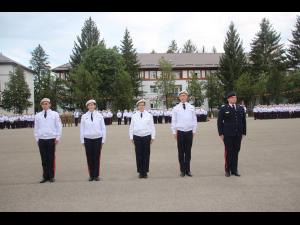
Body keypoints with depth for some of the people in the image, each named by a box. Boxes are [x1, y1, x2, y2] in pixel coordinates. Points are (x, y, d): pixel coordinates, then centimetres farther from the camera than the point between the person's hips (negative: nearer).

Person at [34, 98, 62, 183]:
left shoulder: (55, 114, 0)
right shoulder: (38, 115, 7)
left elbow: (59, 126, 1)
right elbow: (36, 128, 12)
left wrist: (57, 138, -3)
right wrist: (37, 139, 7)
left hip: (51, 139, -2)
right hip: (41, 140, 2)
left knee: (51, 158, 2)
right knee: (44, 159, 6)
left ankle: (51, 176, 13)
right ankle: (45, 176, 15)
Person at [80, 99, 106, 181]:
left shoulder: (99, 116, 1)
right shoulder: (84, 116, 3)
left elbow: (103, 128, 3)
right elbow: (82, 129, 6)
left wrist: (103, 140, 1)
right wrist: (82, 140, 5)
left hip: (97, 139, -1)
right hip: (88, 139, 1)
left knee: (97, 157, 2)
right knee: (89, 158, 4)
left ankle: (96, 175, 14)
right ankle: (91, 175, 16)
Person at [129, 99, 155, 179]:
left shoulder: (149, 115, 4)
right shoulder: (134, 116, 6)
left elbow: (152, 127, 5)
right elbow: (131, 127, 9)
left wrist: (152, 137, 1)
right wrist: (131, 137, 4)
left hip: (146, 136, 0)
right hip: (137, 137, 0)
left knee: (146, 154, 3)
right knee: (138, 154, 3)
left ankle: (145, 172, 13)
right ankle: (140, 172, 12)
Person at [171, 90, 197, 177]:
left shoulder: (191, 108, 5)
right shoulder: (176, 108, 2)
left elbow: (194, 120, 9)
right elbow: (173, 121, 5)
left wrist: (194, 131, 5)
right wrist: (174, 132, 2)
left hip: (189, 132, 1)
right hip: (180, 132, -1)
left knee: (188, 152, 7)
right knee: (181, 152, 3)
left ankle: (188, 170, 16)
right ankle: (182, 170, 12)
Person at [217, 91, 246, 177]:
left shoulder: (241, 108, 10)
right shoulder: (223, 109, -1)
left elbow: (243, 121, 13)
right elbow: (220, 122, -1)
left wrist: (243, 132, 8)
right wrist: (221, 133, -5)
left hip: (238, 134, 3)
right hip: (228, 135, -3)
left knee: (236, 152, 7)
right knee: (228, 152, 2)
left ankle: (234, 169, 18)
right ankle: (228, 170, 13)